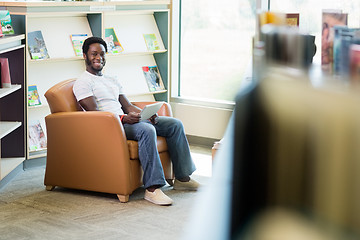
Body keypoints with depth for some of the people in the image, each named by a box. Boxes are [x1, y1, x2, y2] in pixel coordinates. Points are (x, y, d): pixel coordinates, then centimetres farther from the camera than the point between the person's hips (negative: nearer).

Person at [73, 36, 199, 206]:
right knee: (147, 130, -37)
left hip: (125, 119, 9)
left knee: (175, 124, -1)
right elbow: (94, 113, -14)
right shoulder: (82, 83, -1)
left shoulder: (112, 81, 26)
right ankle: (152, 188, -39)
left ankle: (182, 178, 3)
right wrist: (123, 118, -27)